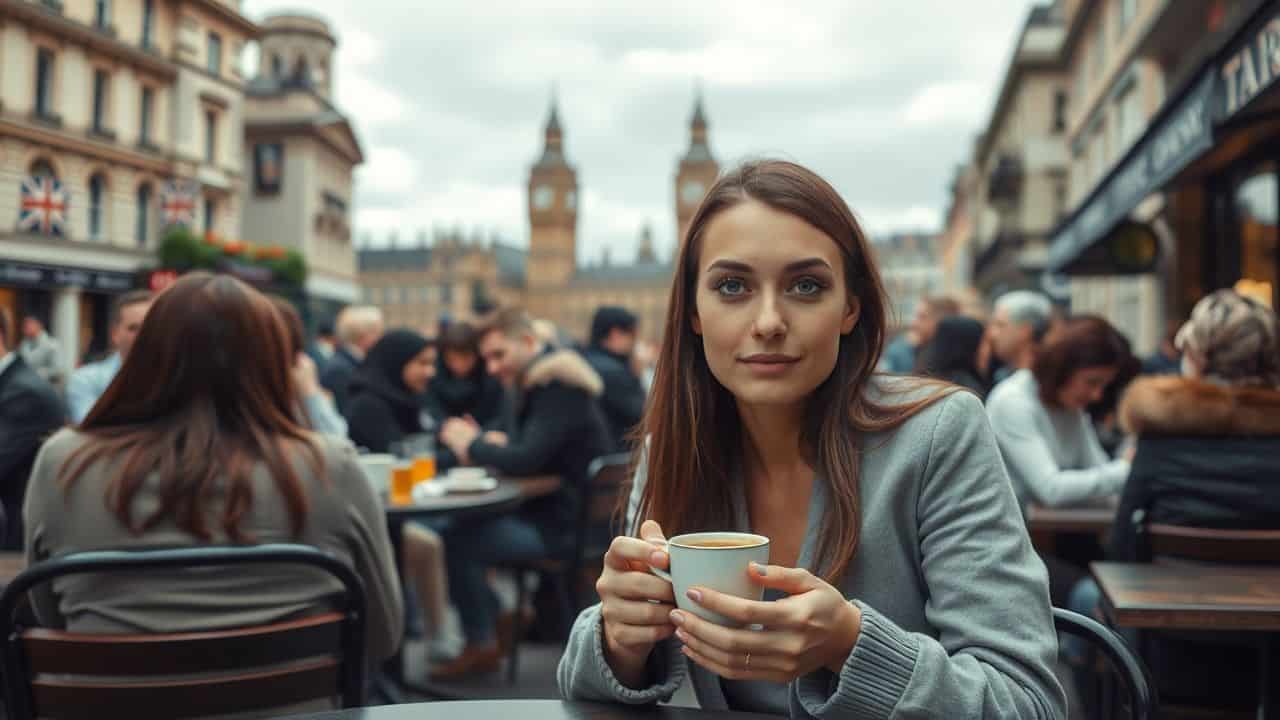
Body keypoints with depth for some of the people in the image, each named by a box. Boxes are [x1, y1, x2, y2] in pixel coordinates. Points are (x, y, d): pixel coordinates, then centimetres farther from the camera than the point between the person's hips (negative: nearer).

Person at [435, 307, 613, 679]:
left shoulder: (559, 389, -17)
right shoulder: (535, 383, 14)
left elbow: (525, 459, -25)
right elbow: (521, 445, 18)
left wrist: (472, 445, -9)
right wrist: (483, 441, -2)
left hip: (567, 524, -10)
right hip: (549, 509, 10)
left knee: (458, 543, -16)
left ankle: (482, 645, 2)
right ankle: (499, 619, 14)